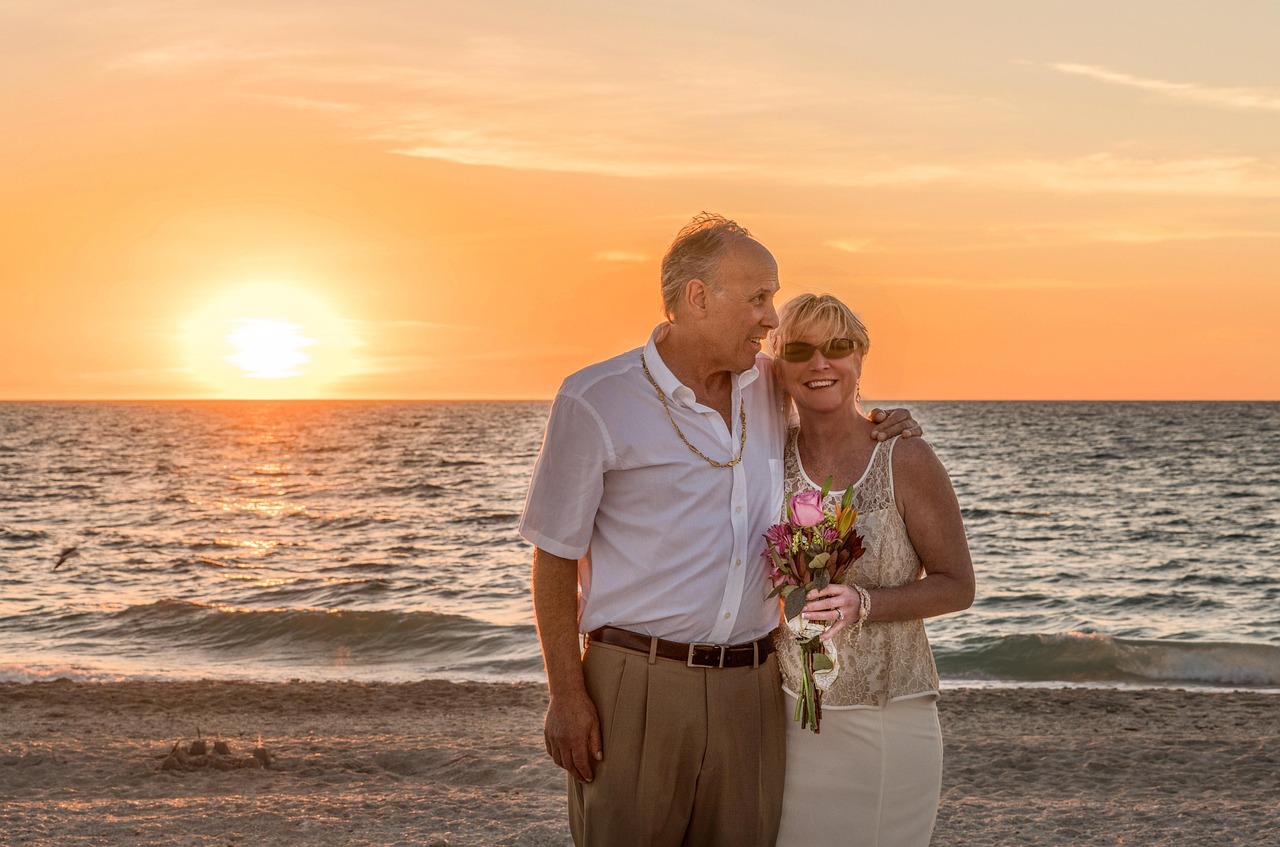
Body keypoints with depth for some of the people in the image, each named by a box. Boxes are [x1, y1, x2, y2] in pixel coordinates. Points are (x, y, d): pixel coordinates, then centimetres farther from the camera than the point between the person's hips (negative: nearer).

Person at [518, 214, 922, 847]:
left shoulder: (768, 386, 9)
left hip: (751, 683, 5)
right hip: (638, 680, -4)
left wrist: (877, 431, 9)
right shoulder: (595, 403, -7)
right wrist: (565, 695, -8)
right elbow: (554, 558, -4)